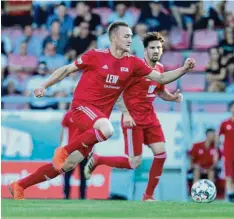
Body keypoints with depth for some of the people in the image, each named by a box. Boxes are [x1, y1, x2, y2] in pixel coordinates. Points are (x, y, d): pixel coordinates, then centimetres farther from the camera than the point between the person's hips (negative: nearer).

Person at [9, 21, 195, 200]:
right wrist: (44, 86, -3)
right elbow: (67, 70, 2)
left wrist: (184, 69, -7)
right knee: (107, 129, -37)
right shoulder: (96, 56, -8)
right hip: (82, 106, -5)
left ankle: (19, 186, 14)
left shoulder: (132, 63, 3)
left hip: (99, 115, 5)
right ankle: (63, 151, -18)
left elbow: (161, 78, 6)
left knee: (69, 164, 3)